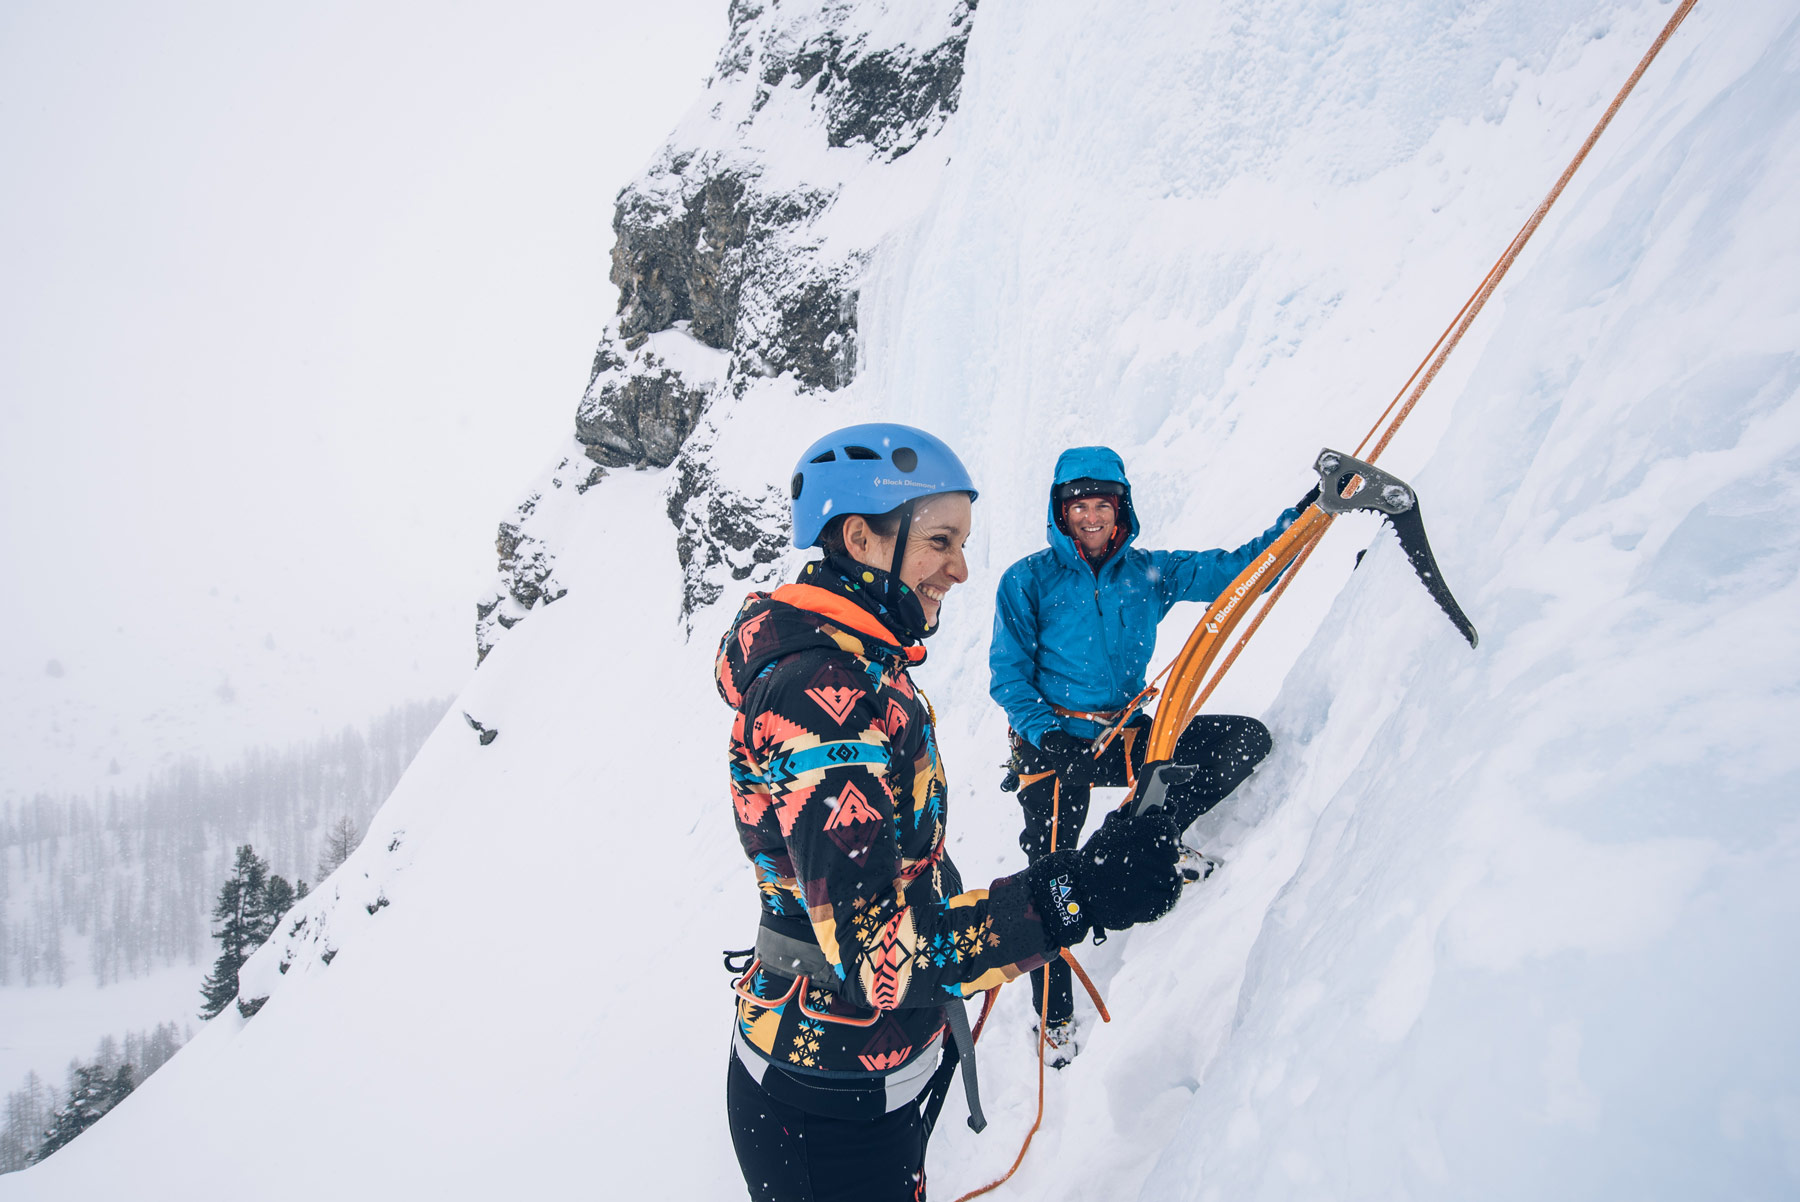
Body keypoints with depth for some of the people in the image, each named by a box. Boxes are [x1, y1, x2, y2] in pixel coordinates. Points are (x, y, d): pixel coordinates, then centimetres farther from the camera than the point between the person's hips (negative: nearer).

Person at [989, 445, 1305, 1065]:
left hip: (1128, 735, 4)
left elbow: (1236, 568, 0)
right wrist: (1045, 732, -19)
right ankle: (1055, 1016, 12)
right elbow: (1008, 674, -4)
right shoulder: (1030, 580, -4)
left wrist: (1306, 513, -10)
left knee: (1248, 739, -6)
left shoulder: (1149, 572, 4)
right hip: (1056, 740, -4)